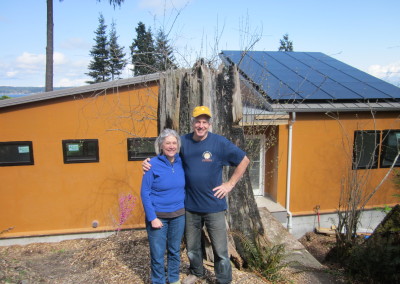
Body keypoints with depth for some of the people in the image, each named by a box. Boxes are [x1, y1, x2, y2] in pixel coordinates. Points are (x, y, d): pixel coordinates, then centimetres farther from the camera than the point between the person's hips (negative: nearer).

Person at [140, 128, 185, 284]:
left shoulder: (181, 162, -2)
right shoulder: (153, 164, -15)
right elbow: (145, 193, -12)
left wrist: (185, 208, 5)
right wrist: (152, 218, -15)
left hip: (178, 215, 4)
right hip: (158, 216, -4)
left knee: (175, 250, 19)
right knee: (157, 254, 8)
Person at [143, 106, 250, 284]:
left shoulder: (220, 142, -10)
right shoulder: (183, 142, -3)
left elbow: (244, 160, -2)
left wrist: (230, 184, -6)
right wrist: (148, 161, -9)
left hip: (214, 206, -3)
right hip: (190, 206, 3)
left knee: (220, 249, 7)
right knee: (192, 246, 21)